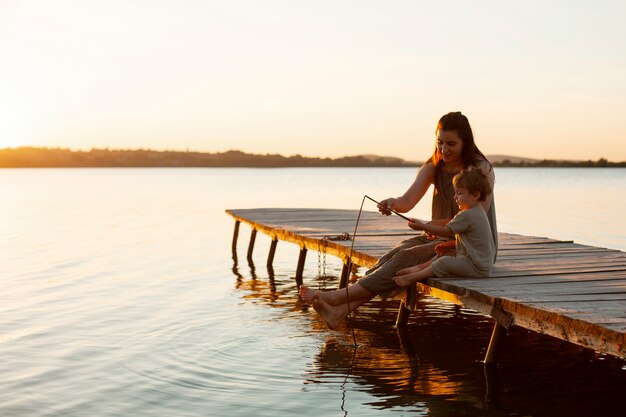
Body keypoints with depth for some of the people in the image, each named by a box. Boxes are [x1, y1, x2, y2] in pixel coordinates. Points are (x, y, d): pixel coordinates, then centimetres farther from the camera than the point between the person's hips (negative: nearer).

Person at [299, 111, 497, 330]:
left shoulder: (481, 169, -10)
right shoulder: (433, 168, 6)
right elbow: (407, 201, -8)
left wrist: (439, 224, -26)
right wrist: (393, 203, -31)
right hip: (440, 237, 6)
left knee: (408, 257, -28)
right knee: (395, 254, -23)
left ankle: (338, 297, -36)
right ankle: (339, 310, -38)